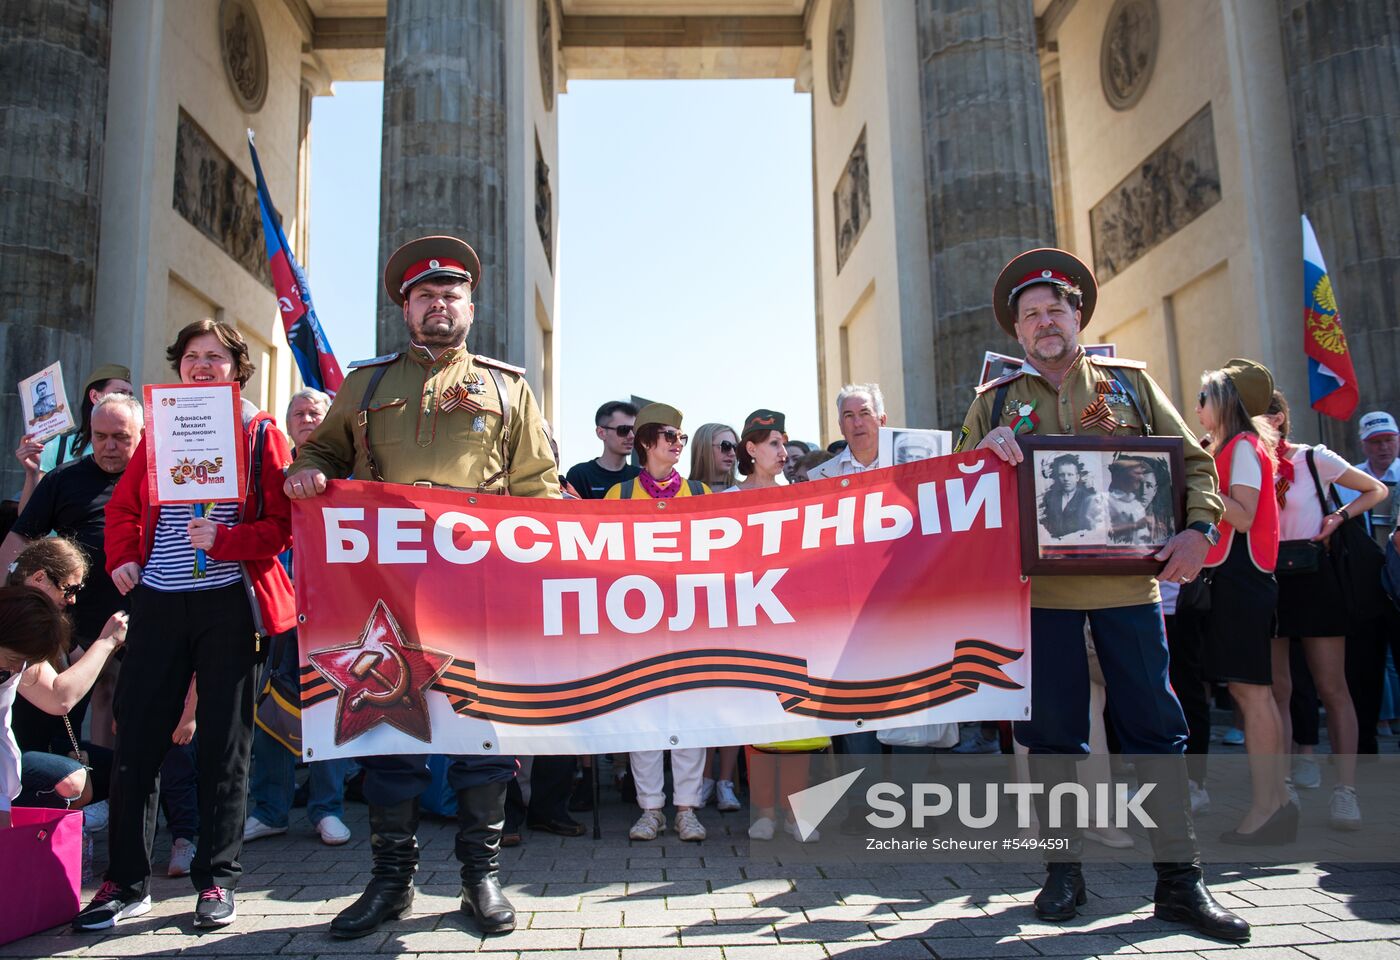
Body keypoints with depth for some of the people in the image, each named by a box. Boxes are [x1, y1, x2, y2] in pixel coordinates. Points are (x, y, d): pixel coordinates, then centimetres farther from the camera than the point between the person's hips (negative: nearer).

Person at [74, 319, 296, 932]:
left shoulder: (261, 434, 2)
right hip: (158, 603, 4)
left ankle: (217, 880, 15)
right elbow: (123, 507, 19)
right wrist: (122, 558, 3)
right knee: (135, 737, 4)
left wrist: (224, 540, -19)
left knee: (224, 741, 4)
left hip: (228, 604, -3)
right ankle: (127, 882, 18)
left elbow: (283, 524, -5)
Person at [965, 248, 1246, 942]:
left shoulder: (1130, 381, 11)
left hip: (1128, 580, 0)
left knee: (1155, 725, 1)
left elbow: (1193, 463, 9)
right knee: (1050, 730, 5)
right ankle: (1064, 869, 18)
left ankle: (1179, 878, 12)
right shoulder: (995, 401, 12)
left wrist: (1198, 528, -9)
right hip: (1037, 586, 0)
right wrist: (985, 450, -11)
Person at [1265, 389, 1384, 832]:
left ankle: (1345, 790, 2)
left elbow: (1376, 490, 9)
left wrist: (1339, 517, -4)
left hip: (1311, 578, -3)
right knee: (1276, 690, 4)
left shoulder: (1314, 459, -1)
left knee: (1332, 686, -2)